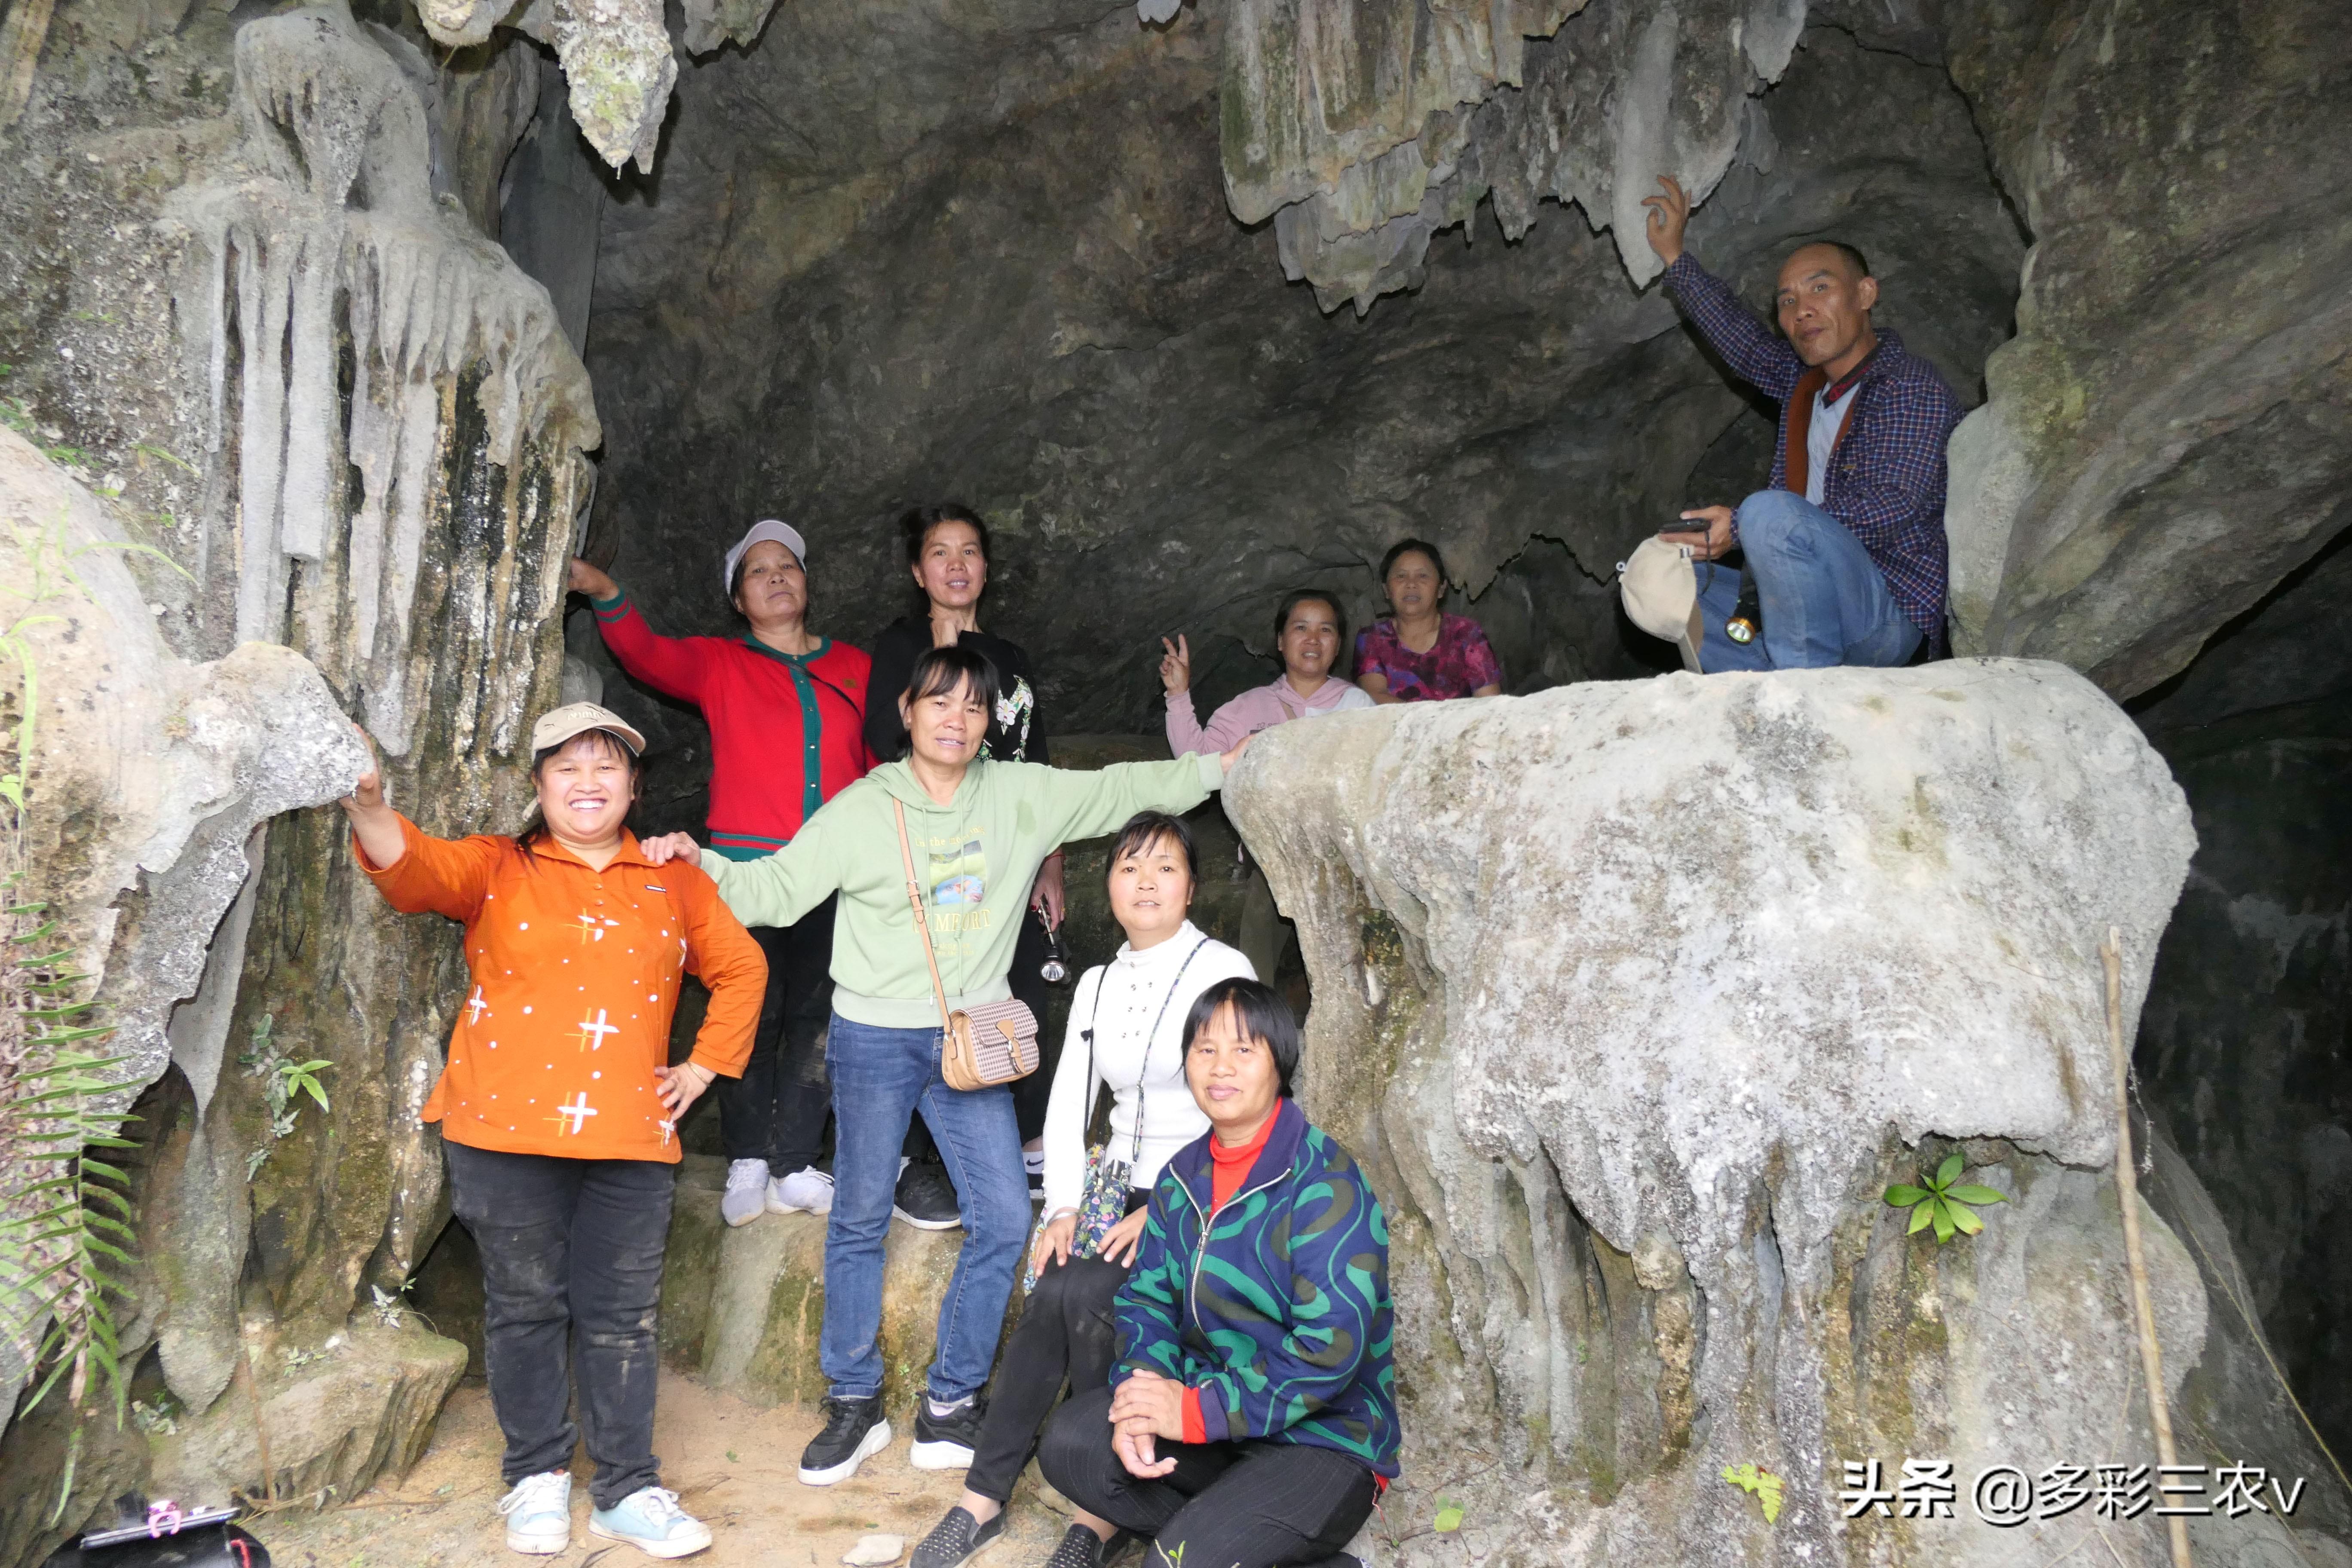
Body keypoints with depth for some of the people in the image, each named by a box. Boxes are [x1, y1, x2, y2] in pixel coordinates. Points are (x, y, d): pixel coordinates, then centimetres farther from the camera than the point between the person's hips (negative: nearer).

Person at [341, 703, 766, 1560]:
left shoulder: (672, 882, 10)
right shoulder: (500, 868, 4)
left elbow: (741, 967, 18)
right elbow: (414, 869, -16)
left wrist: (703, 1067, 10)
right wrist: (368, 805, -37)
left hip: (629, 1134, 2)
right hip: (508, 1130, -1)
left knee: (622, 1318, 7)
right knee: (526, 1307, 10)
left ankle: (627, 1490, 19)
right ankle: (538, 1477, 28)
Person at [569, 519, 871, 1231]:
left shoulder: (854, 669, 15)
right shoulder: (719, 664, 11)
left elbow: (879, 771, 15)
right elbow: (648, 655, -6)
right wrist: (606, 595, -24)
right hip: (747, 865, -2)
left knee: (816, 1014, 4)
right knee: (752, 1011, -3)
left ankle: (797, 1168, 11)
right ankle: (748, 1164, 9)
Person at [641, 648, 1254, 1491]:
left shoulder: (1021, 796, 1)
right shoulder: (861, 810, -5)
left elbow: (1120, 789, 6)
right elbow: (774, 890, -5)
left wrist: (1223, 765, 4)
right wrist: (698, 863, -20)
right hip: (873, 1039, -2)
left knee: (1004, 1220, -1)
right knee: (859, 1222, 8)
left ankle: (949, 1404, 16)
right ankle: (855, 1404, 25)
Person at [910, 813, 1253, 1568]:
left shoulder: (1222, 971, -7)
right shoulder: (1097, 984, 12)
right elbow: (1066, 1106, 10)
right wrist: (1063, 1209, -4)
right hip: (1119, 1190, 5)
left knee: (1081, 1297, -25)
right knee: (1051, 1296, -20)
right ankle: (984, 1499, -8)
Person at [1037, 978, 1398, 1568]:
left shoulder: (1325, 1182, -19)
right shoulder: (1182, 1176, 4)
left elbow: (1331, 1348, -25)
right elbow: (1149, 1297, 4)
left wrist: (1198, 1411, -25)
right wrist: (1138, 1398, -17)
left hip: (1325, 1438, -6)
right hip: (1208, 1398, 6)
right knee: (1069, 1441, -15)